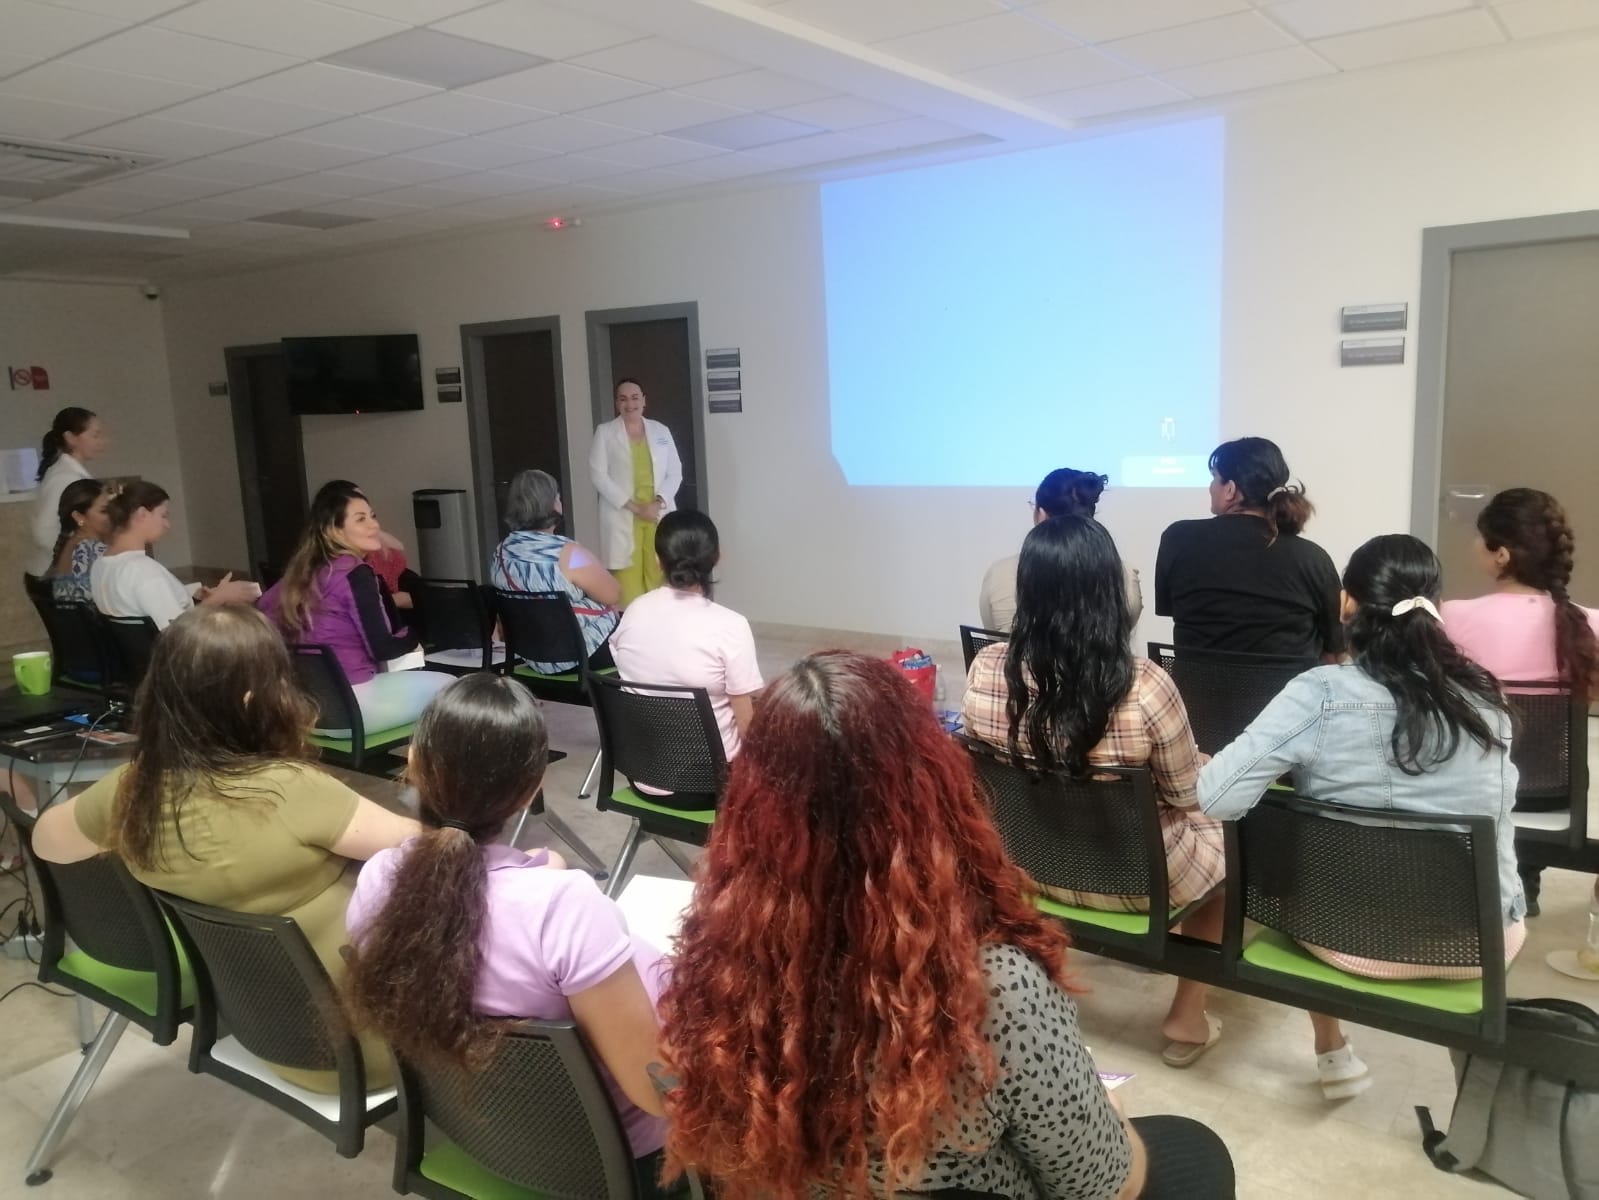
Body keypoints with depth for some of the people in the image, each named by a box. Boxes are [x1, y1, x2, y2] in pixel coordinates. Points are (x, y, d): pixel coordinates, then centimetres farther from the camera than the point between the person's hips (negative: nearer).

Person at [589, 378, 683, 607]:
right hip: (623, 518, -2)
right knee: (629, 582, -7)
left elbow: (675, 472, 9)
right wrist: (634, 507, -12)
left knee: (659, 578, 0)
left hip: (659, 516, 2)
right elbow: (598, 475, -4)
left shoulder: (661, 431, 11)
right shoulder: (605, 432, 4)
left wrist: (658, 503, -9)